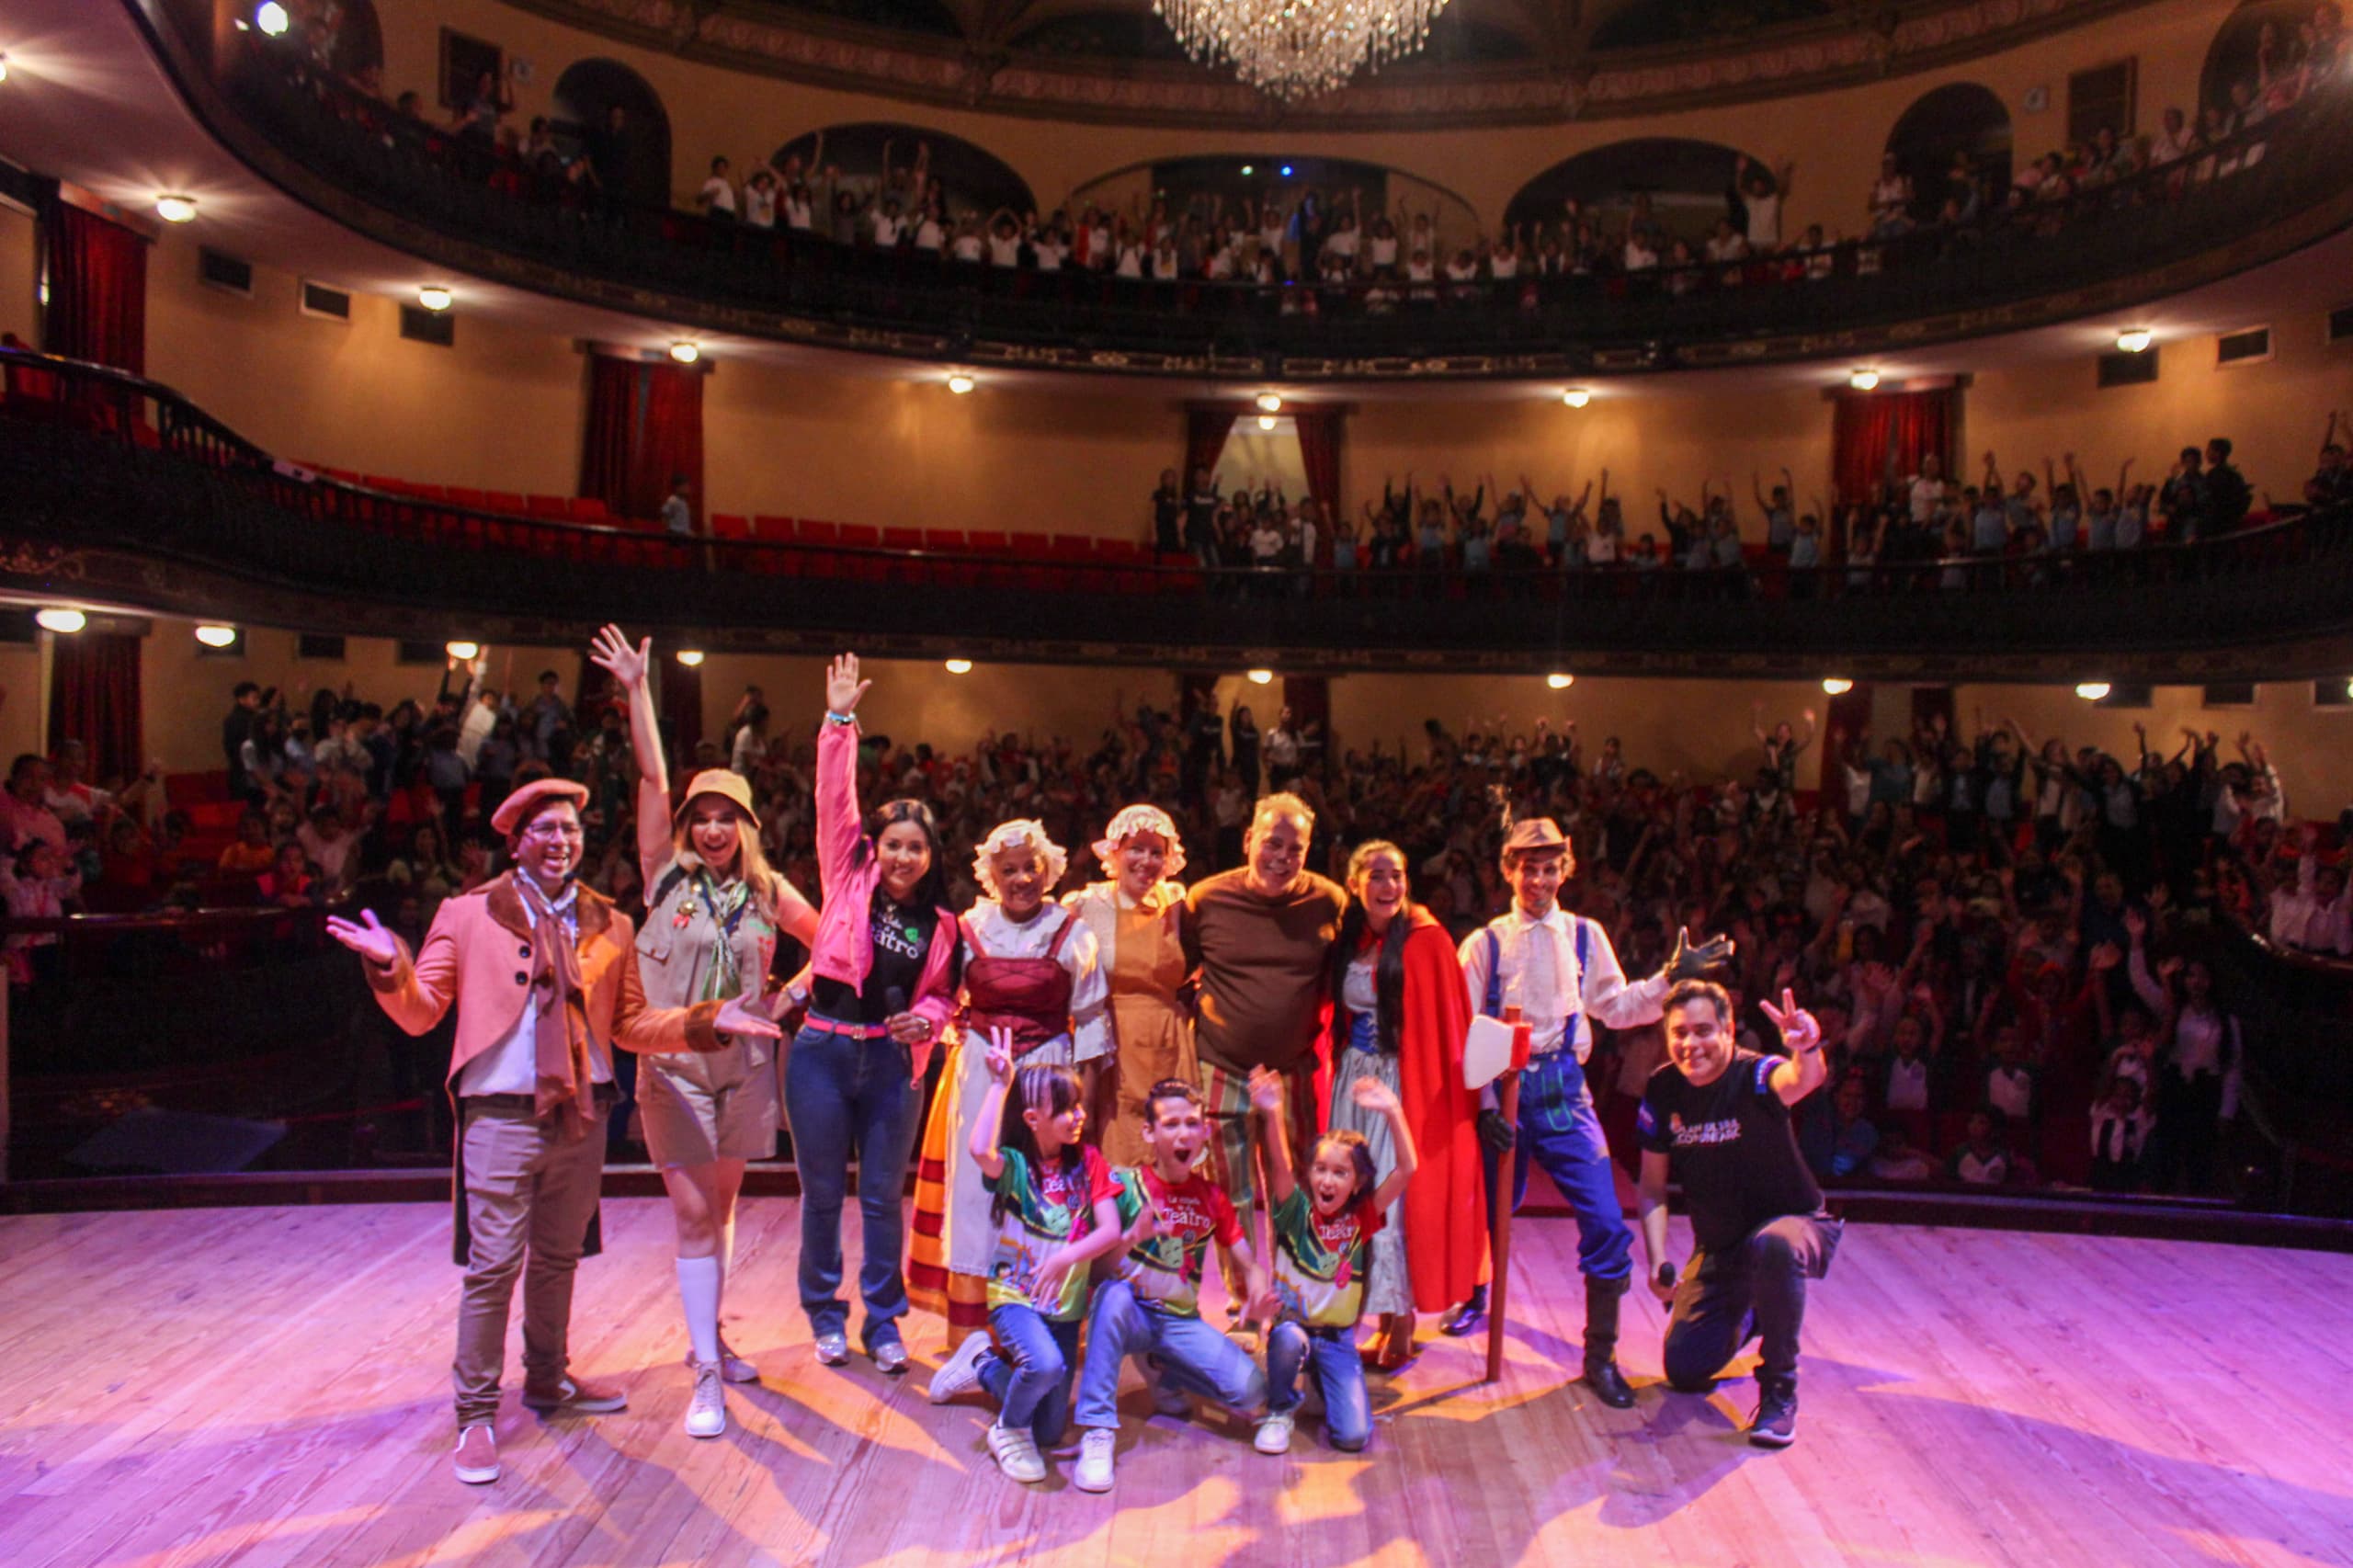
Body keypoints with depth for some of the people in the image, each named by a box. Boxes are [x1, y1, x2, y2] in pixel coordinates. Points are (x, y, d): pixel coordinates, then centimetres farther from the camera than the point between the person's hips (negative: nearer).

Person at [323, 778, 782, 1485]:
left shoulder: (609, 926, 9)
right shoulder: (468, 915, 0)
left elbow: (631, 1025, 9)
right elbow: (420, 1012, -2)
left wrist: (709, 1020, -2)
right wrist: (391, 967, -22)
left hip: (580, 1116, 4)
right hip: (501, 1115, -4)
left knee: (558, 1259, 17)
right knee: (493, 1267, -1)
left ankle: (547, 1380, 34)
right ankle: (476, 1413, 13)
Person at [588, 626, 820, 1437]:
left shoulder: (768, 892, 4)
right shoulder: (667, 874, 0)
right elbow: (652, 779, -6)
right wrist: (637, 691, -11)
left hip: (745, 1063, 3)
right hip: (673, 1063, -2)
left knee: (722, 1203, 14)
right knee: (692, 1211, -5)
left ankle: (709, 1338, 30)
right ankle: (705, 1375, -1)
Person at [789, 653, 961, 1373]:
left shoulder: (940, 925, 4)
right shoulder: (848, 878, 1)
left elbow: (943, 994, 11)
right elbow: (835, 801, -5)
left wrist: (928, 1017, -11)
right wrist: (840, 721, -9)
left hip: (894, 1062, 1)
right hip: (823, 1052, -1)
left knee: (883, 1197, 7)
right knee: (823, 1194, 8)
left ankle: (883, 1321, 21)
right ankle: (825, 1316, 24)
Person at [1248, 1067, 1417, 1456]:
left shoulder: (1361, 1218, -3)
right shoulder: (1297, 1213, -7)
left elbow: (1406, 1169, -14)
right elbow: (1279, 1167, -26)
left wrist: (1392, 1112, -26)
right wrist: (1273, 1115, -44)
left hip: (1338, 1339, 1)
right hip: (1292, 1326, -1)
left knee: (1353, 1435, -14)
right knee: (1288, 1337, -37)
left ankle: (1324, 1384, 21)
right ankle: (1280, 1411, -5)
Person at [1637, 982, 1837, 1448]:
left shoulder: (1754, 1076, -24)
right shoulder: (1662, 1090, -10)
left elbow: (1803, 1080, -50)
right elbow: (1652, 1186, -1)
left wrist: (1807, 1049, -74)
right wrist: (1657, 1261, -14)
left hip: (1794, 1222, -5)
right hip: (1719, 1245, 5)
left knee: (1773, 1246, -41)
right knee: (1684, 1371, 1)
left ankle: (1779, 1392, -20)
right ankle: (1746, 1314, 34)